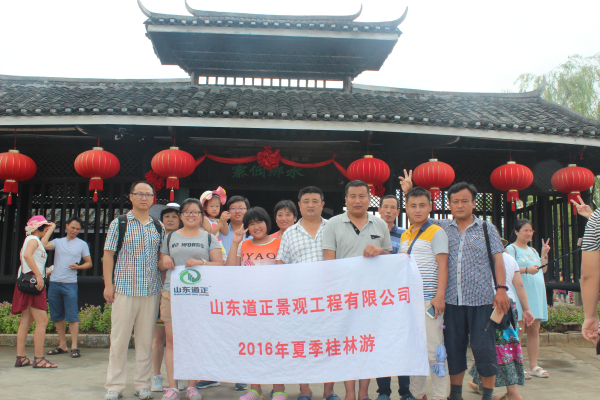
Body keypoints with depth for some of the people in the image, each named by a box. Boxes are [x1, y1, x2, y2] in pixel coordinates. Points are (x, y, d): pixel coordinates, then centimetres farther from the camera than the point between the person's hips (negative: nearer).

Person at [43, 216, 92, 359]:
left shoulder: (82, 244, 7)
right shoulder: (58, 242, 13)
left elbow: (89, 263, 9)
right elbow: (44, 245, -8)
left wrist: (78, 267, -9)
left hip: (70, 284, -3)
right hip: (54, 283, 3)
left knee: (72, 316, -7)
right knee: (57, 316, 9)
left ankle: (74, 347, -3)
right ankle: (62, 345, 19)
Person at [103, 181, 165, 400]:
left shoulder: (158, 227, 11)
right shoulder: (119, 223, 4)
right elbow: (108, 255, 3)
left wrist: (165, 284, 7)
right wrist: (108, 284, -4)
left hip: (152, 290, 3)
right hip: (125, 289, -2)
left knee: (146, 338, 6)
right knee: (119, 338, 1)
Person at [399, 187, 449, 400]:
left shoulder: (436, 232, -3)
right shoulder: (404, 236, 15)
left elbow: (442, 266, -9)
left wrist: (440, 296, -17)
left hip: (429, 299, -6)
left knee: (433, 350, -4)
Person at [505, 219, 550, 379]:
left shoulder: (532, 250, 22)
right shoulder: (511, 249, -1)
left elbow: (543, 269, 23)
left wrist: (544, 254, 12)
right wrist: (526, 269, -23)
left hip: (536, 293, 7)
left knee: (534, 330, 7)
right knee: (518, 330, -8)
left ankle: (534, 366, 14)